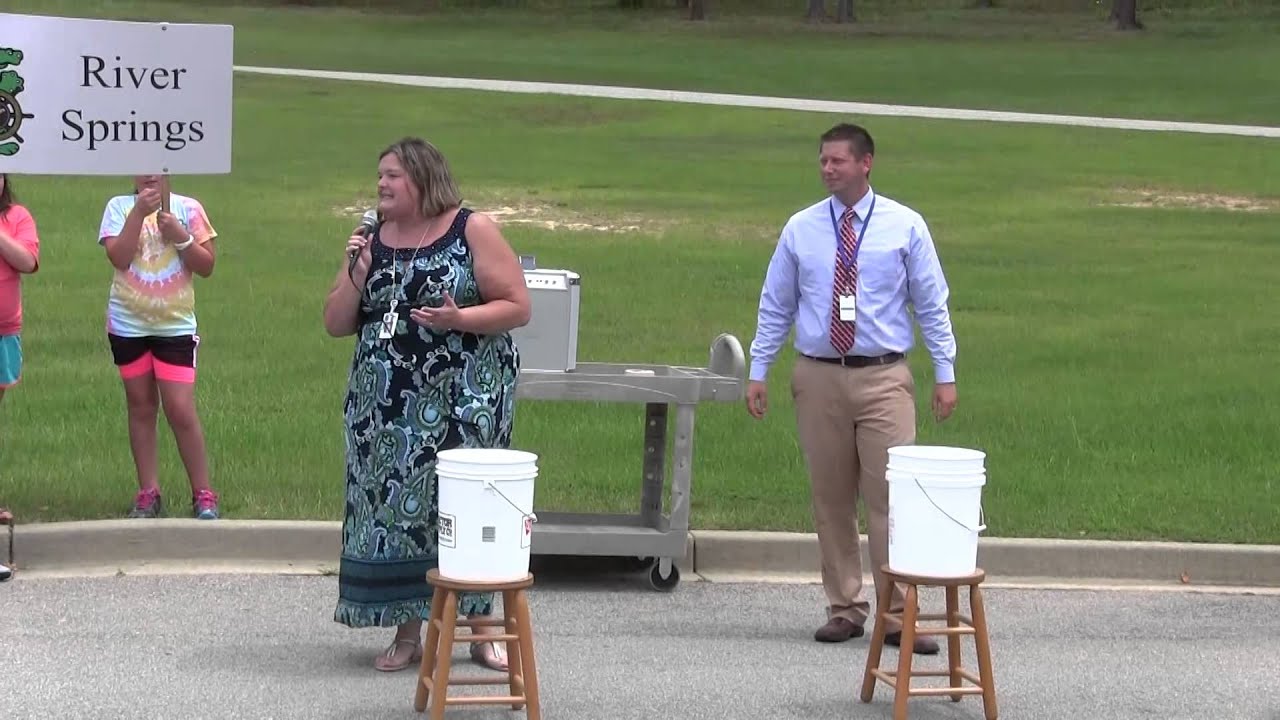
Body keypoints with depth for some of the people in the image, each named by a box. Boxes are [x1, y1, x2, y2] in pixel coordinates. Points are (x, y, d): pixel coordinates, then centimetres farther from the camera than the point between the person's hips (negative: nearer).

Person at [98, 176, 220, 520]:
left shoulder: (187, 208, -1)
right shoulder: (120, 207, 0)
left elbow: (206, 266, -1)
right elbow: (119, 258, -14)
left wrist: (181, 237, -16)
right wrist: (140, 212, -19)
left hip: (175, 324, -1)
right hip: (128, 324, 1)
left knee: (181, 411, -5)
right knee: (141, 407, 9)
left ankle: (203, 495, 3)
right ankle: (148, 493, 16)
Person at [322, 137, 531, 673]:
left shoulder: (472, 231, -3)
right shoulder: (372, 241, 9)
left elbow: (517, 307, -6)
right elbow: (336, 324, 11)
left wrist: (458, 319, -20)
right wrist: (357, 274, -5)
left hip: (464, 395, -4)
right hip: (386, 402, 4)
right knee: (391, 504, 1)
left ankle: (480, 628, 6)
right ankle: (407, 632, 10)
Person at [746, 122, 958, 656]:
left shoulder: (904, 226, 1)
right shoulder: (800, 230, 6)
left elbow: (932, 304, 4)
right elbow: (776, 305, 11)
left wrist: (945, 374, -1)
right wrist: (758, 372, 6)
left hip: (884, 377, -2)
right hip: (819, 376, 2)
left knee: (890, 496, -8)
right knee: (830, 500, 6)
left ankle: (899, 614, -5)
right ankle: (844, 608, 16)